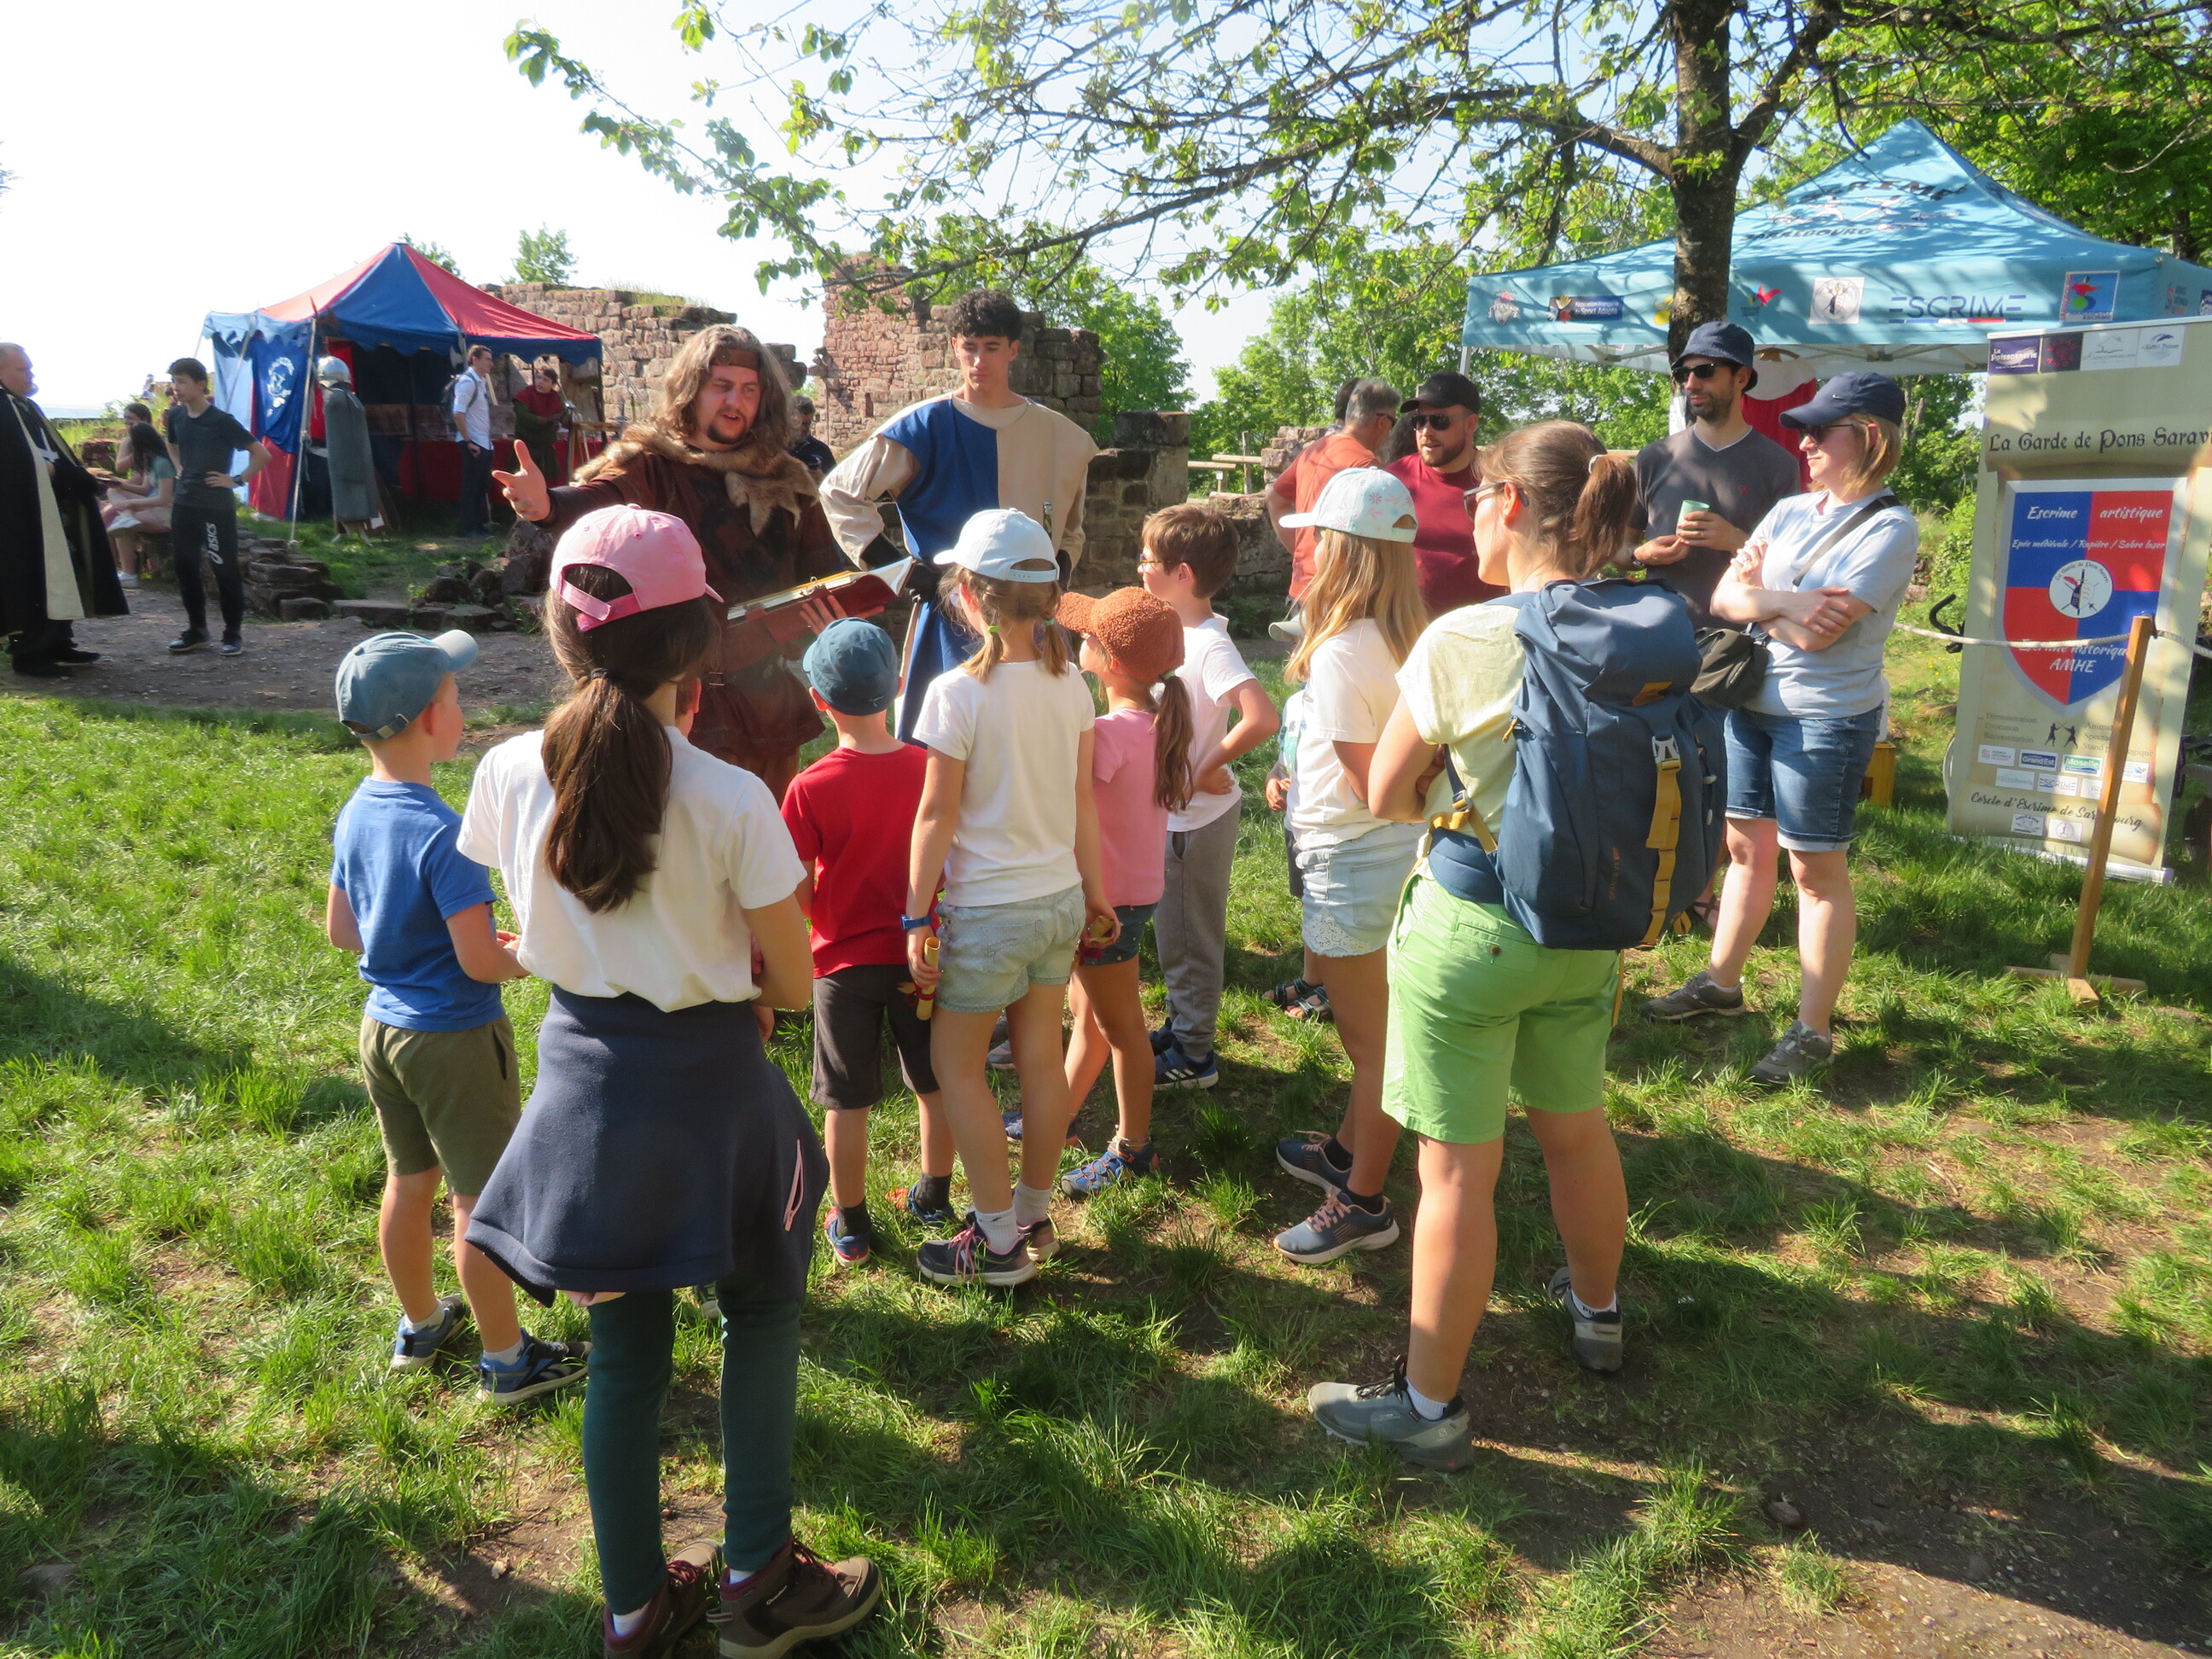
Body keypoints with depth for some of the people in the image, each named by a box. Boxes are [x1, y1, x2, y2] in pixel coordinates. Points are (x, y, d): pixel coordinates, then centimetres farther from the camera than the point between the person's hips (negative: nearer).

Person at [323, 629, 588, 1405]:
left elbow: (341, 928, 9)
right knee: (481, 1202, 7)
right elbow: (482, 964, -25)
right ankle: (507, 1360, 22)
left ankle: (419, 1324, 42)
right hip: (453, 1041, -8)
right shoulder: (443, 833, -27)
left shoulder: (356, 814, -2)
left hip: (382, 1023, 8)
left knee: (409, 1181, 23)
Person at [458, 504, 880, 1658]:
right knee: (760, 1316, 21)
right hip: (707, 1087, -4)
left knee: (622, 1352, 20)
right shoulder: (730, 801, -22)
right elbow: (793, 985, -12)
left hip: (582, 1075, 4)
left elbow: (530, 944, 6)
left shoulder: (510, 774, -10)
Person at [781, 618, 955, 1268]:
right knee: (934, 1084, 19)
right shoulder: (931, 767, -8)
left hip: (846, 960, -3)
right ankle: (933, 1197, 35)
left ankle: (849, 1226, 24)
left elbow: (797, 893, -15)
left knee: (847, 1101, 11)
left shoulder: (811, 788, -18)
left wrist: (825, 912, 5)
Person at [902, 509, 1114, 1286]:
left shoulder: (959, 692, -17)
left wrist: (917, 915, -6)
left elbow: (937, 815, -14)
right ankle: (1034, 1219, 30)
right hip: (1060, 900, 6)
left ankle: (998, 1242, 15)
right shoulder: (1071, 684, 0)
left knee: (956, 1063, 9)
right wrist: (1095, 895, 15)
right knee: (1040, 1057, 16)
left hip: (987, 911, -6)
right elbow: (1082, 803, 6)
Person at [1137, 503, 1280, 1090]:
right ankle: (1181, 1026, 38)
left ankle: (1191, 1057, 20)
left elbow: (1261, 719, -36)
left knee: (1190, 936, 5)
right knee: (1175, 930, 21)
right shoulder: (1177, 628, 2)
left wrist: (1208, 768, -25)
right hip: (1173, 812, 9)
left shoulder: (1210, 645, -24)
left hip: (1199, 819, -9)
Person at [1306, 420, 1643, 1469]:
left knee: (1457, 1171, 5)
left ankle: (1429, 1408, 19)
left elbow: (1385, 795, -10)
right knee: (1576, 1126, 26)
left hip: (1469, 929, -5)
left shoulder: (1461, 641, -20)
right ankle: (1597, 1312, 50)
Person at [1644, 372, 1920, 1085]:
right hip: (1752, 703, 7)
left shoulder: (1889, 528, -13)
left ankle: (1813, 1029, 12)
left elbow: (1822, 630, -22)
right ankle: (1721, 981, 32)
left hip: (1827, 719, -7)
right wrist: (1783, 608, -17)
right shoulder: (1790, 512, 8)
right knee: (1746, 846, 17)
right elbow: (1724, 599, 0)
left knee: (1817, 869, 2)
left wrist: (1759, 596, -8)